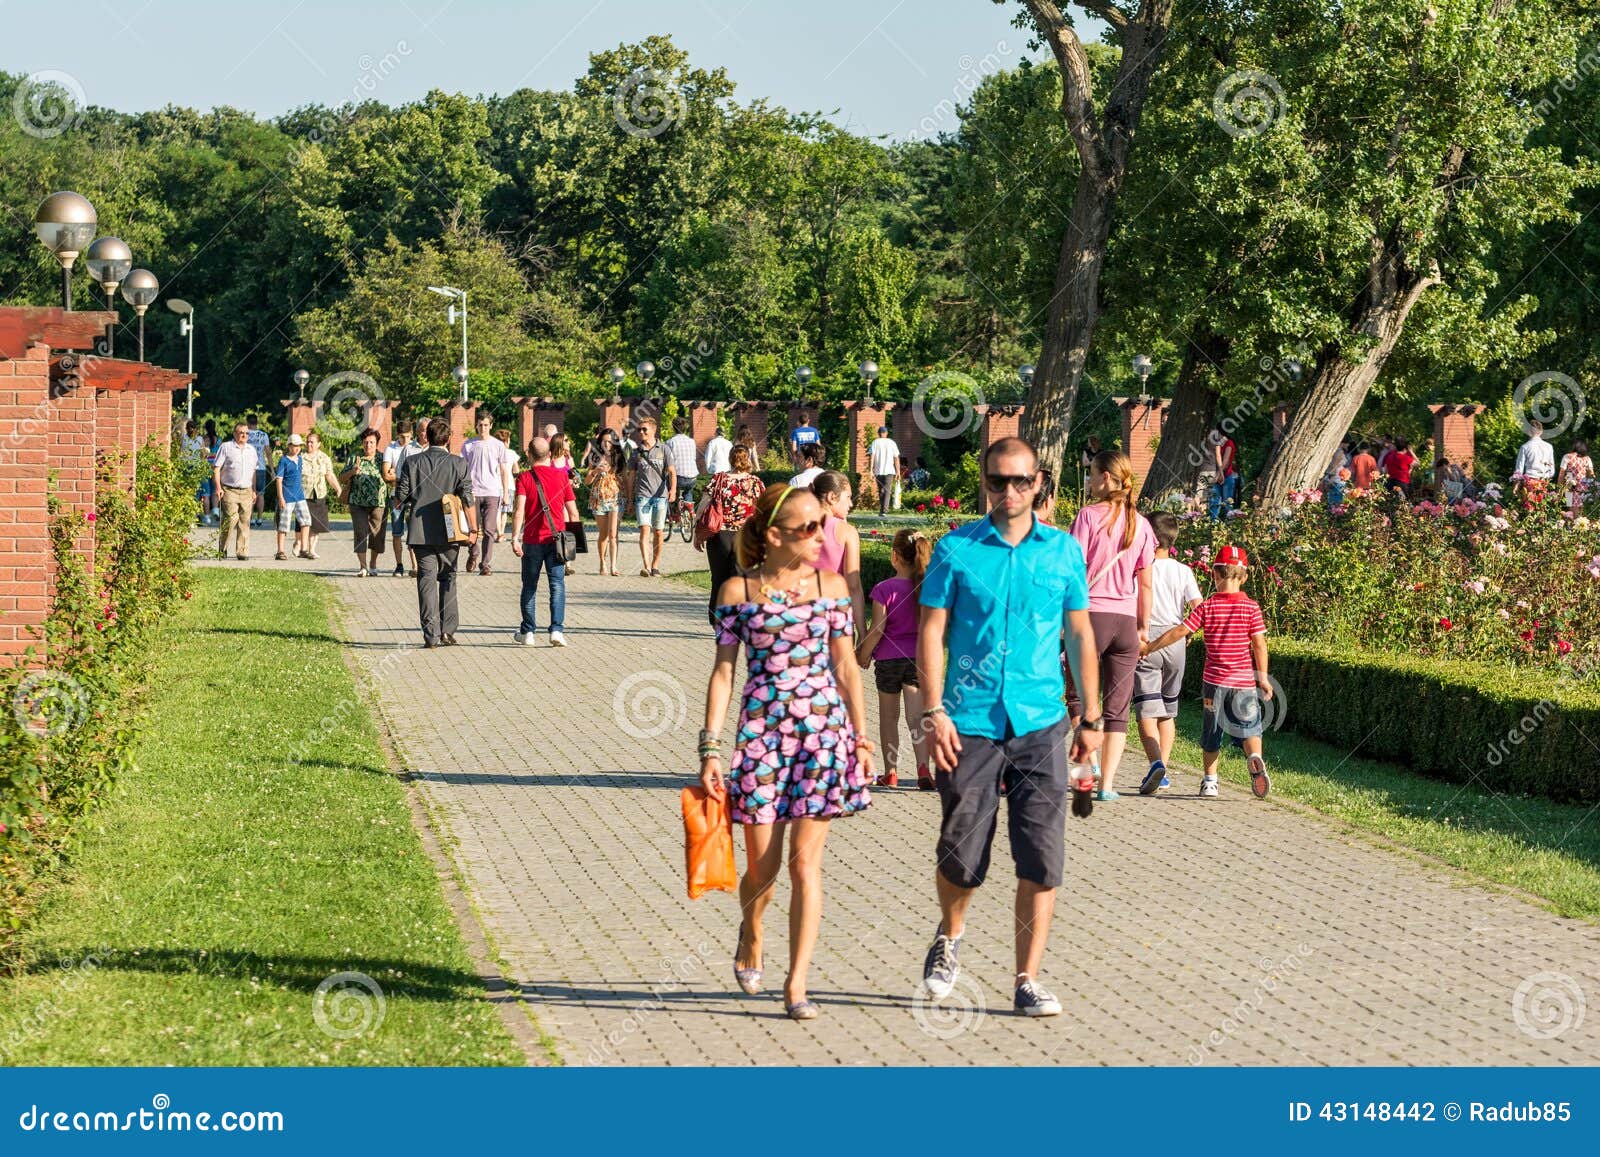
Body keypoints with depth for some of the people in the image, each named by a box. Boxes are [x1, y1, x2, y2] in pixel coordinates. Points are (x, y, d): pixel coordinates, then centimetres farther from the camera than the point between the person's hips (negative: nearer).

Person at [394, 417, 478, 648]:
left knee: (426, 580, 2)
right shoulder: (458, 463, -4)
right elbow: (467, 499, -7)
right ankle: (447, 630, 9)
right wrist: (473, 529, -1)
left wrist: (401, 505, 26)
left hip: (421, 532, 0)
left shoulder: (411, 462, 0)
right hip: (449, 532, 0)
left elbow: (400, 498, 3)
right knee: (448, 578, 14)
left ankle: (431, 635, -3)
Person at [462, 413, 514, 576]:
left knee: (489, 530, -6)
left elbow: (504, 471, 10)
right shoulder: (469, 445, 7)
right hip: (473, 492, 1)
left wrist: (505, 494, 4)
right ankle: (473, 554, 29)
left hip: (492, 492, -1)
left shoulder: (498, 446, 6)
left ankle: (486, 565, -4)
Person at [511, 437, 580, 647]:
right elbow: (572, 512, 4)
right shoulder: (562, 476, 3)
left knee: (530, 586, 11)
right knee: (557, 584, 0)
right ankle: (557, 630, -12)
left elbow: (519, 510, -15)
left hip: (532, 540, -1)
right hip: (556, 538, 1)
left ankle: (528, 632, 16)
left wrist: (515, 538, -17)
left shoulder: (524, 478, -3)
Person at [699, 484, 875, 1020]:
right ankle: (750, 938, 37)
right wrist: (711, 748, -4)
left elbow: (845, 664, 9)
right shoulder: (738, 591, 0)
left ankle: (797, 984, 0)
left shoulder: (830, 585, 5)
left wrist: (861, 737, 7)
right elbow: (723, 670, 1)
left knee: (804, 861, -4)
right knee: (763, 865, 5)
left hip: (823, 731, 1)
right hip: (760, 731, -1)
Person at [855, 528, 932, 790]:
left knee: (889, 717, 12)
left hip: (889, 659, -3)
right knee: (917, 717, 1)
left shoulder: (885, 589, -14)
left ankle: (891, 772, 18)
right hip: (919, 658, 3)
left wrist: (863, 654, -2)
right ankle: (923, 767, -17)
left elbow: (877, 630, -15)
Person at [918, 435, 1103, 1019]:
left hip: (1041, 724, 1)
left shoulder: (1064, 550, 7)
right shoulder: (956, 549, 0)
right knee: (962, 857, 4)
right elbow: (931, 632, 0)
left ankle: (1028, 981, 6)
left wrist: (1090, 717, 12)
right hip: (970, 724, -1)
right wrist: (933, 712, -8)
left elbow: (1080, 634, 13)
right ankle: (950, 935, 35)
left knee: (1041, 860, -3)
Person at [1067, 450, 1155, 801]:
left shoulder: (1090, 515, -7)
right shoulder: (1140, 524, 7)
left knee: (1080, 696, 9)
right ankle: (1107, 783, 4)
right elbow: (1145, 582, 10)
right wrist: (1144, 626, 18)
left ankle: (1091, 764, -10)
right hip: (1126, 620, 4)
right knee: (1117, 710, 7)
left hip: (1092, 614, -4)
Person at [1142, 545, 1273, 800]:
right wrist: (1263, 677, 0)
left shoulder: (1206, 607, -4)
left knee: (1211, 733, 13)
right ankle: (1255, 758, -21)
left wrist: (1148, 647, 4)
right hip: (1244, 680, -1)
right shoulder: (1251, 607, -5)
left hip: (1214, 680, 1)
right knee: (1250, 727, 8)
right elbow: (1259, 644, -7)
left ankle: (1209, 781, 13)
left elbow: (1179, 631, -6)